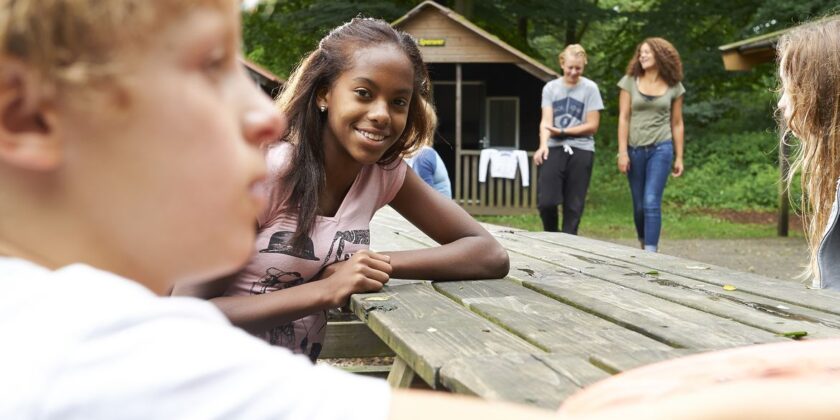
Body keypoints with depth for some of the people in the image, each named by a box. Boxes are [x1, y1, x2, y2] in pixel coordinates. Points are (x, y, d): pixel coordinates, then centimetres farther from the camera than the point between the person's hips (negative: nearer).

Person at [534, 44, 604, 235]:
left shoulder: (590, 88, 1)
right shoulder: (550, 88, 6)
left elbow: (592, 126, -1)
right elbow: (546, 121, -4)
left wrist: (563, 131, -6)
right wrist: (543, 145, -21)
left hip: (581, 151, -1)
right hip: (555, 149, 1)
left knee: (574, 205, 1)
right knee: (546, 201, -9)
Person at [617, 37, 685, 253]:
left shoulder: (673, 87, 4)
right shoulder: (630, 82, 3)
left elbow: (676, 123, 8)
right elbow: (623, 118, 0)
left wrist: (679, 157, 6)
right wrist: (622, 152, -6)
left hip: (661, 149, -1)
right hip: (635, 149, 1)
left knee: (652, 203, -12)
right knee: (639, 205, 8)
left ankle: (650, 253, -10)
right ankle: (644, 246, 27)